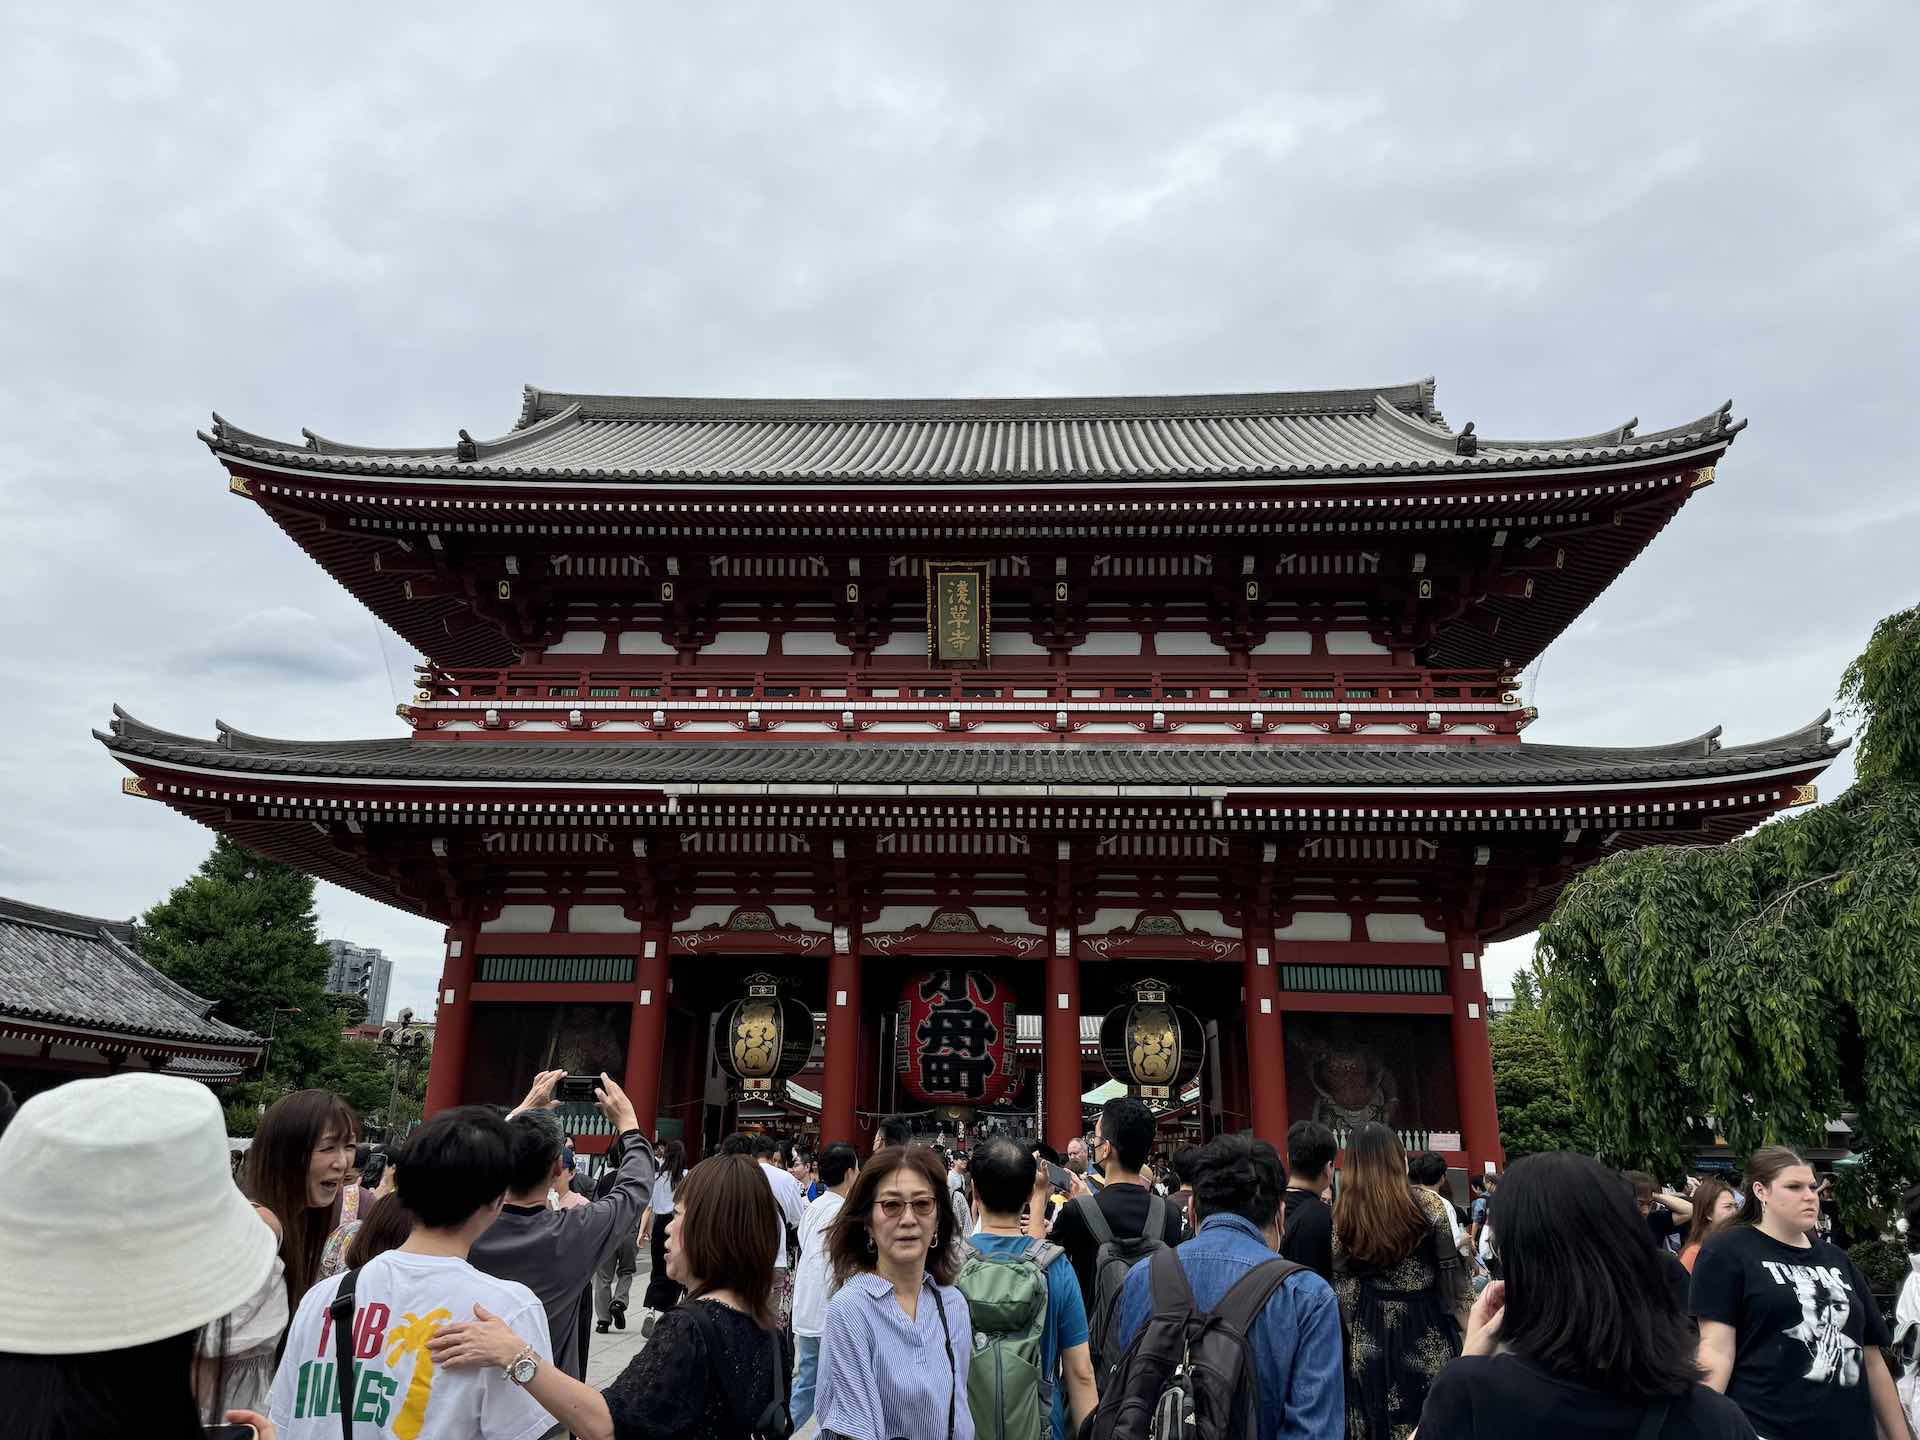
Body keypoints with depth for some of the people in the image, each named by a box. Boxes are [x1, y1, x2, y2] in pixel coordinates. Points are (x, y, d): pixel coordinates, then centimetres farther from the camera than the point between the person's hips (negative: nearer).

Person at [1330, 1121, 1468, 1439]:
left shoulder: (1342, 1216, -3)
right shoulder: (1427, 1203, -9)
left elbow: (1343, 1291, 2)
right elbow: (1451, 1270, -5)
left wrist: (1356, 1337, 12)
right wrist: (1470, 1322, 6)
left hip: (1369, 1343, 2)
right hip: (1427, 1335, -2)